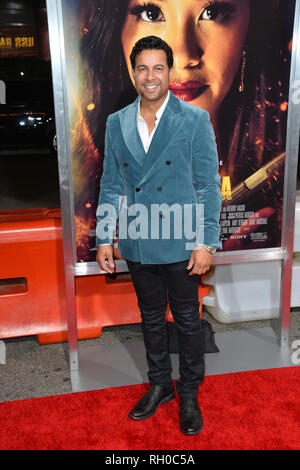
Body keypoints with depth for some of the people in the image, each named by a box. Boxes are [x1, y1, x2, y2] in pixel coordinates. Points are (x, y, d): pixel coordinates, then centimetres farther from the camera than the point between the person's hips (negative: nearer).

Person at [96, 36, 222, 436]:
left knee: (188, 321, 11)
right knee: (151, 318, 18)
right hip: (138, 245, 3)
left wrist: (206, 242, -11)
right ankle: (160, 385, 39)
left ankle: (189, 395, 31)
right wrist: (104, 239, 4)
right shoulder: (116, 123, 4)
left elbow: (208, 185, -7)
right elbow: (111, 186, 7)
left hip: (181, 245, -3)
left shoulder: (195, 120, -6)